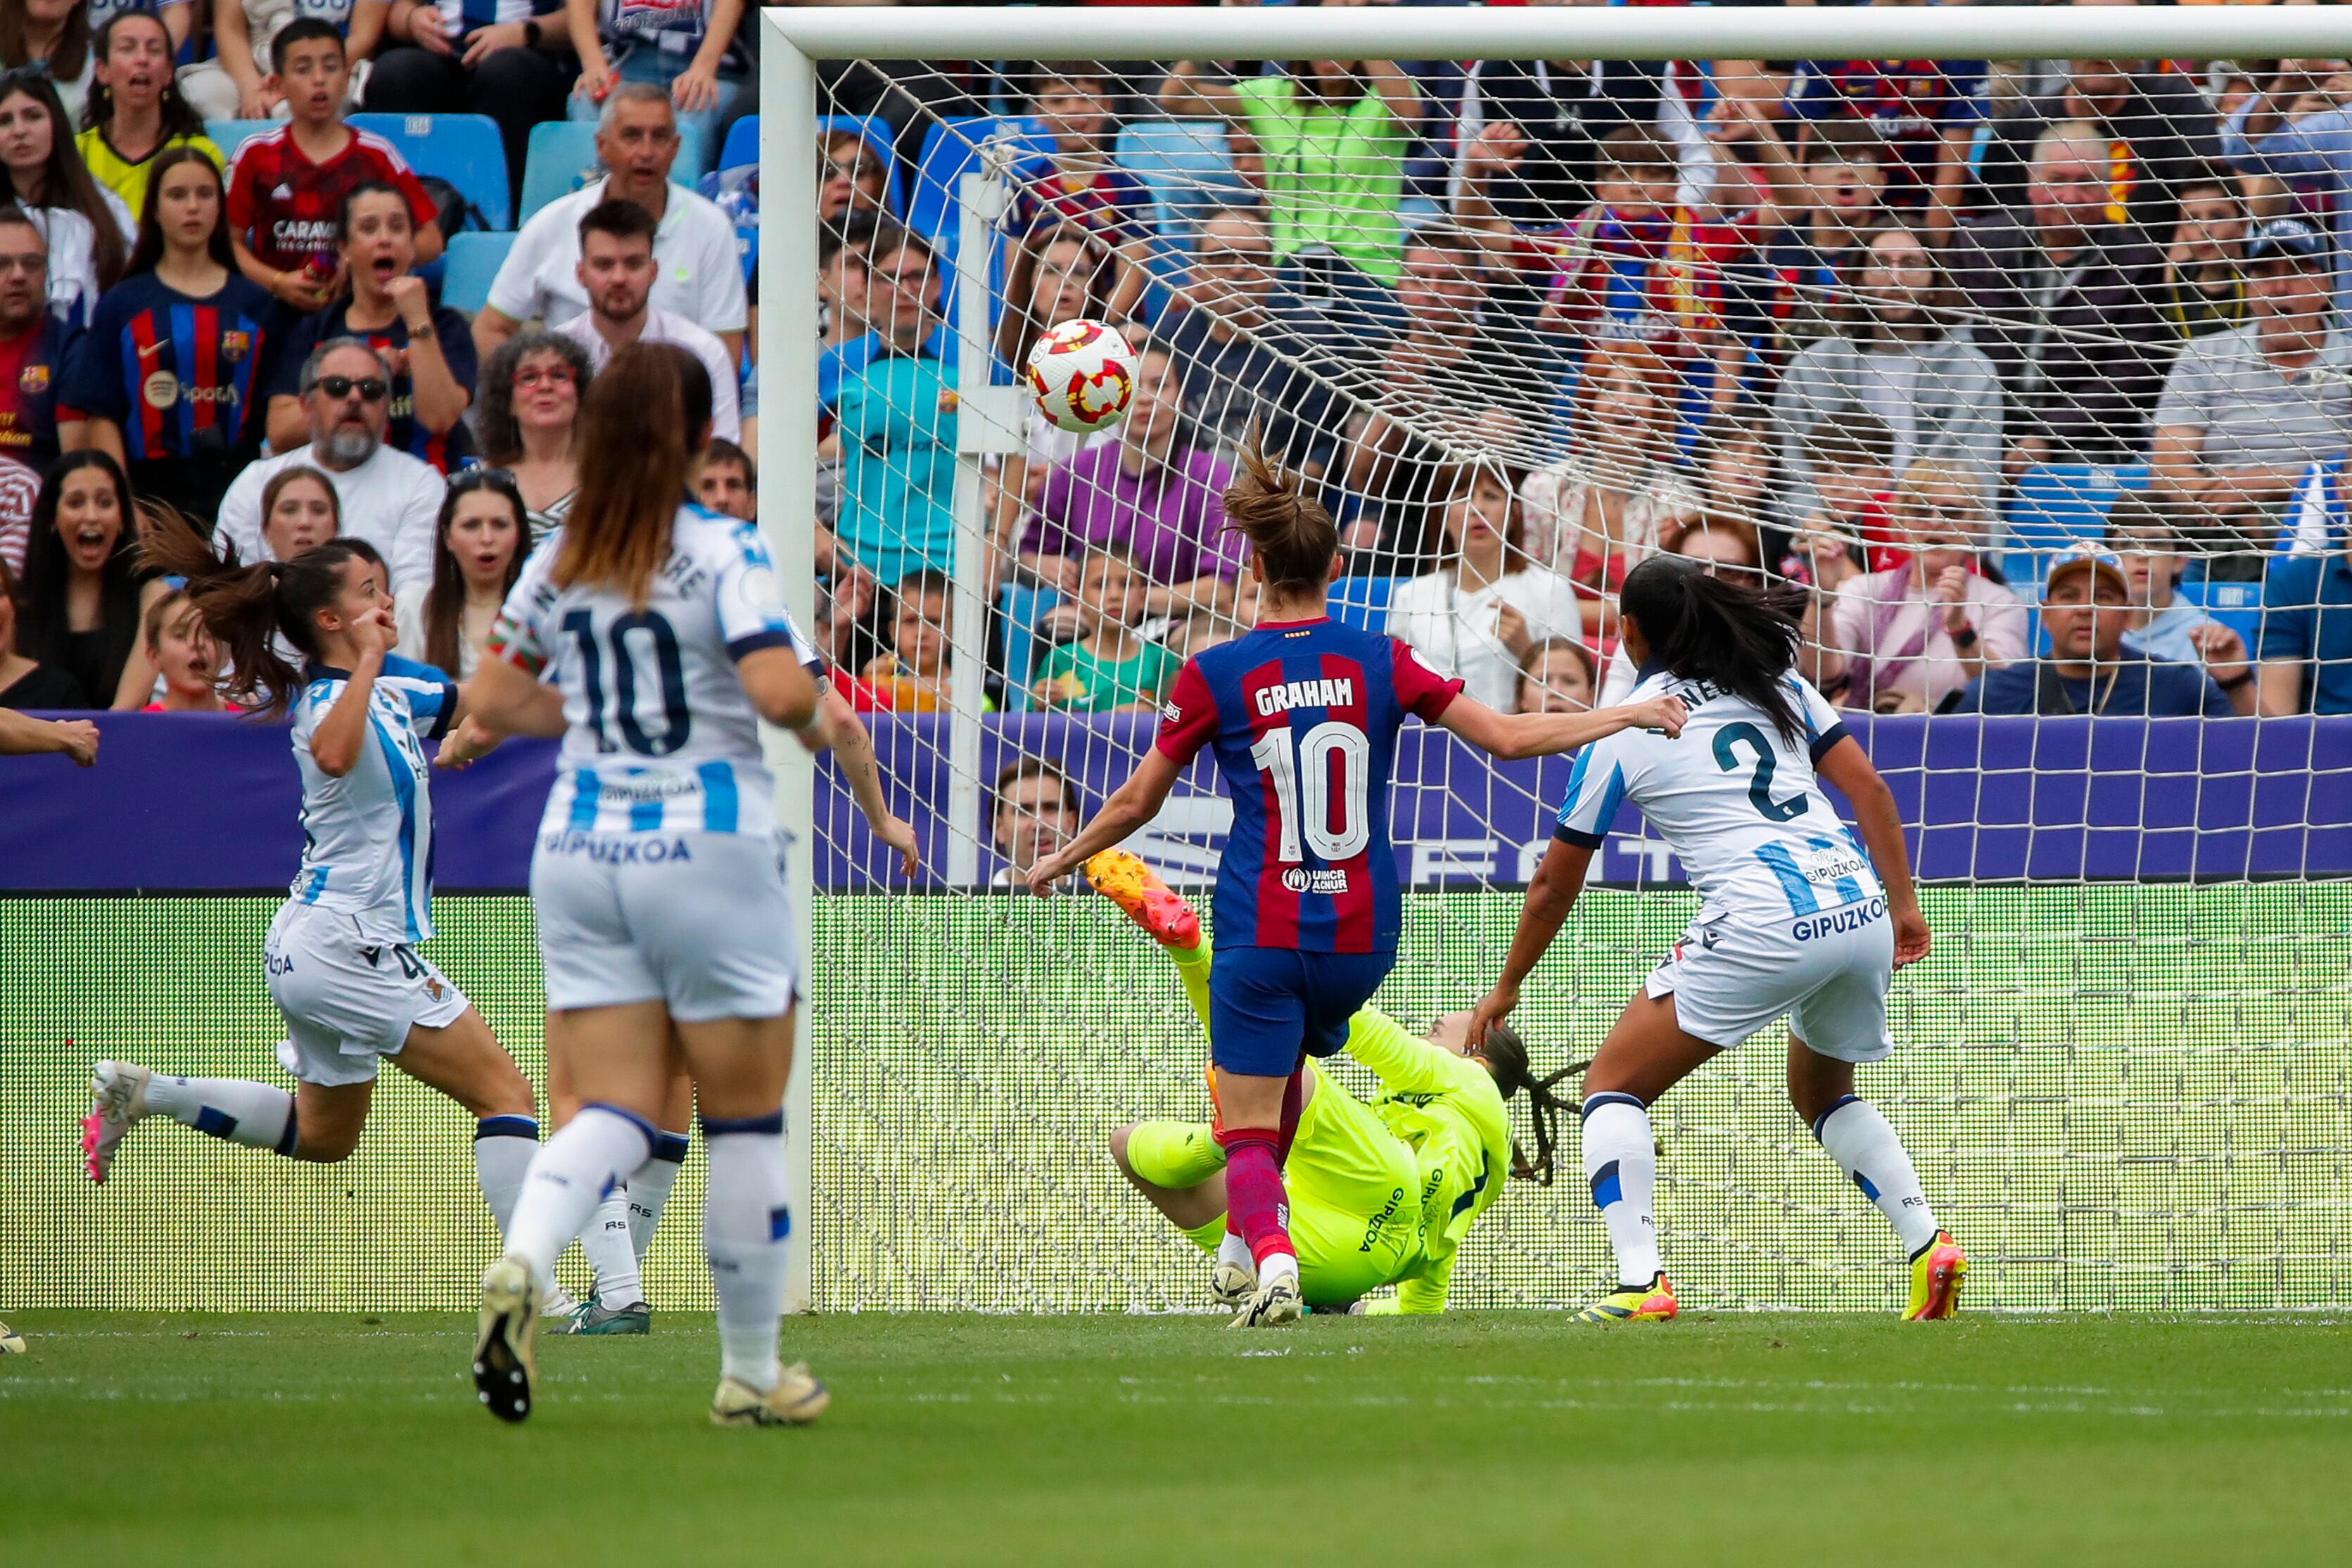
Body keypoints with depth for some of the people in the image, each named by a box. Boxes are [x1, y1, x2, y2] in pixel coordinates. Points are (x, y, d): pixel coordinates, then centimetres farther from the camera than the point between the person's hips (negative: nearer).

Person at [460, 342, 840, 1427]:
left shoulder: (558, 561, 6)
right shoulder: (723, 554, -10)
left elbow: (493, 697, 13)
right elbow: (781, 691, -21)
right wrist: (818, 721, 0)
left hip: (580, 850, 4)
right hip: (707, 850, -4)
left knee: (614, 1110, 3)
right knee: (745, 1123, 8)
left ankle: (524, 1260, -28)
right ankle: (751, 1374, 14)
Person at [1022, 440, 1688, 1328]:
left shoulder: (1215, 677, -5)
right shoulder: (1379, 663, -1)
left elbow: (1137, 801, 5)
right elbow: (1509, 737, -1)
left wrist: (1060, 862, 23)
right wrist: (1631, 715, 10)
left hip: (1263, 937, -3)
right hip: (1362, 939, 3)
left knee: (1247, 1134, 0)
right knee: (1285, 1063, 31)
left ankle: (1272, 1261, -27)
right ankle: (1252, 1244, 31)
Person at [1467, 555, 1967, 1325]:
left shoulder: (1621, 734, 7)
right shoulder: (1775, 684, 17)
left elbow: (1555, 885, 14)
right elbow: (1869, 789, 11)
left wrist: (1505, 991, 27)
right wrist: (1902, 903, 17)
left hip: (1764, 928, -6)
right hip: (1860, 904, 6)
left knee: (1614, 1082, 8)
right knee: (1822, 1093, 31)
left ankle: (1639, 1282, -10)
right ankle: (1930, 1246, 14)